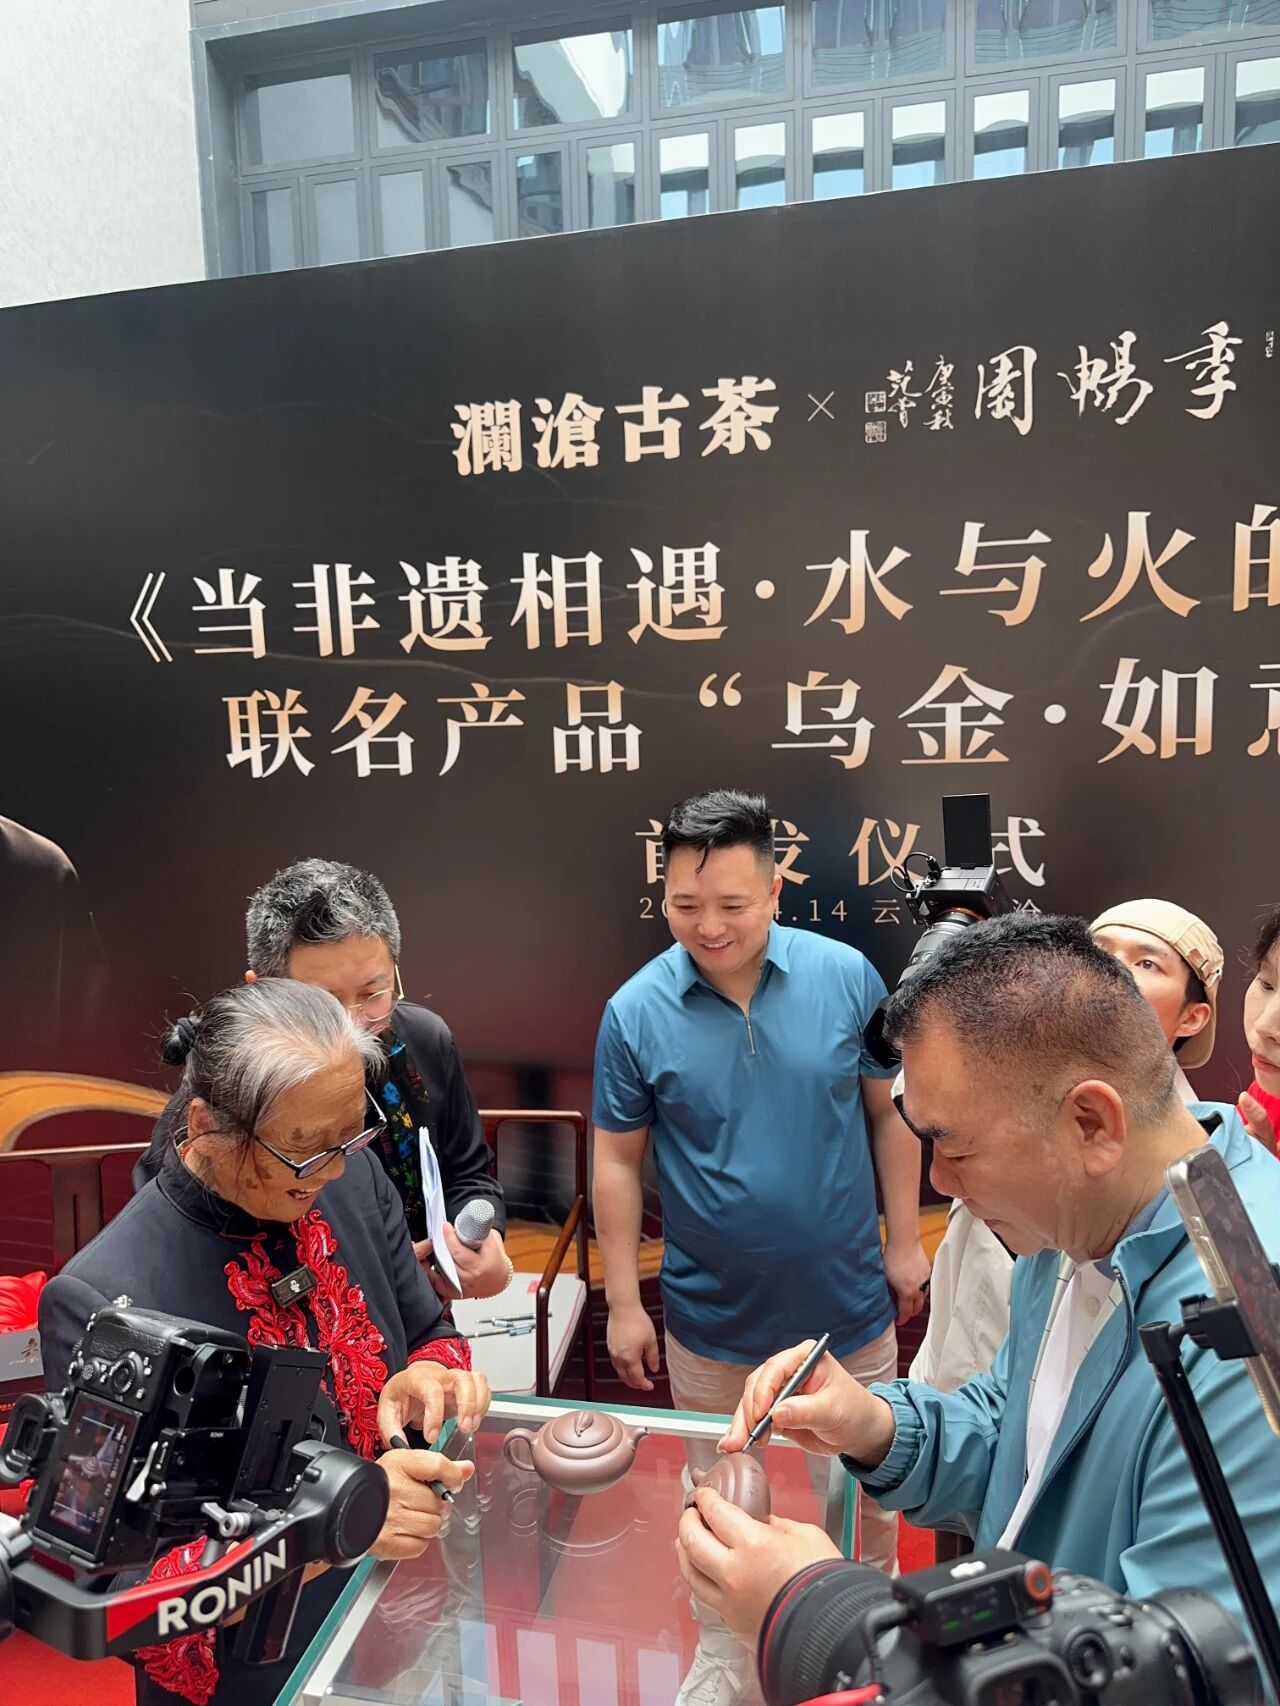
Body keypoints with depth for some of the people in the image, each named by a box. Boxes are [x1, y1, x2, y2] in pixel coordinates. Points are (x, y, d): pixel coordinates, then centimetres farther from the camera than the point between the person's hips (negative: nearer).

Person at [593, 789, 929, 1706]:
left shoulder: (845, 975, -13)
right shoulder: (636, 1012, -15)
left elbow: (890, 1112, -1)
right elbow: (617, 1163, -6)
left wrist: (905, 1241, 1)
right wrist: (623, 1303, -5)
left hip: (849, 1304, 1)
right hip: (713, 1320, 0)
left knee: (868, 1490, 22)